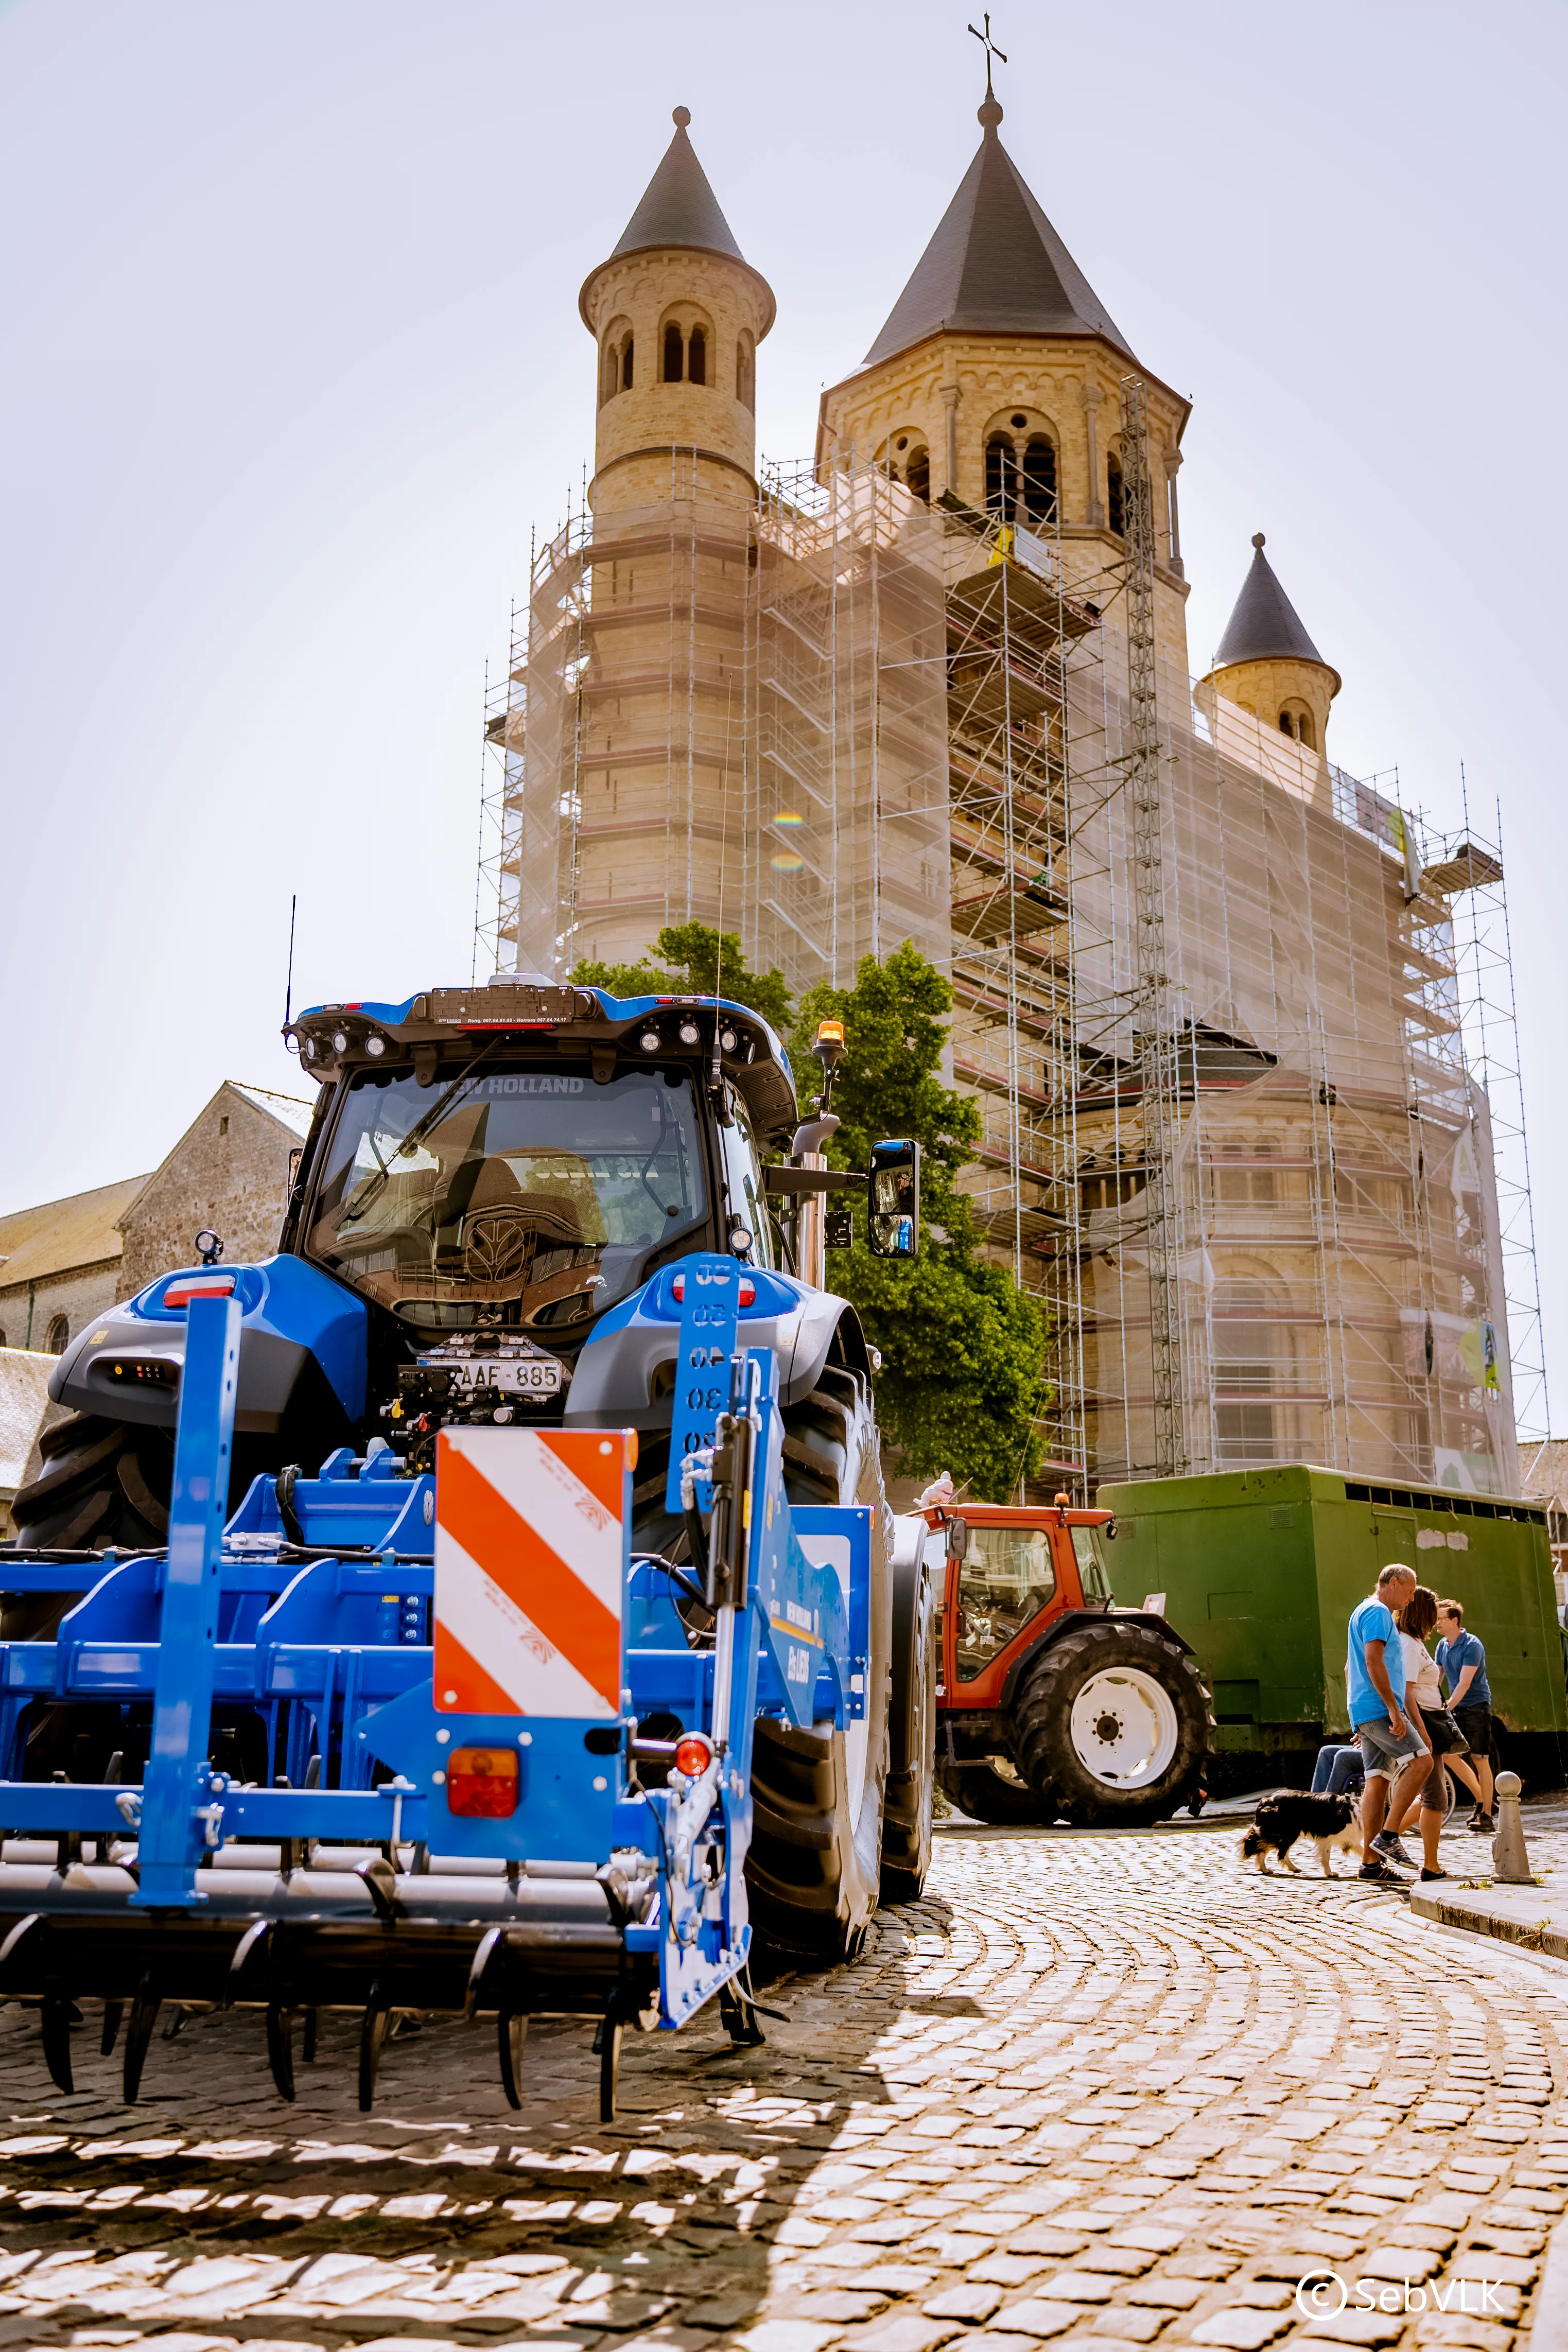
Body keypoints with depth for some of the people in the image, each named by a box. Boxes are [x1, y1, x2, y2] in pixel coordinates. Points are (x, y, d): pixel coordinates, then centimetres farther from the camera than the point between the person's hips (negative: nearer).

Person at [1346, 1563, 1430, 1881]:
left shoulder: (1363, 1612, 25)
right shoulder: (1378, 1612, -7)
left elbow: (1351, 1668, 30)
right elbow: (1373, 1661, -20)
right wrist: (1393, 1708, -22)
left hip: (1364, 1713, 10)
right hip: (1378, 1708, -10)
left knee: (1377, 1781, 5)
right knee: (1421, 1761, -15)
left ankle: (1370, 1861, 3)